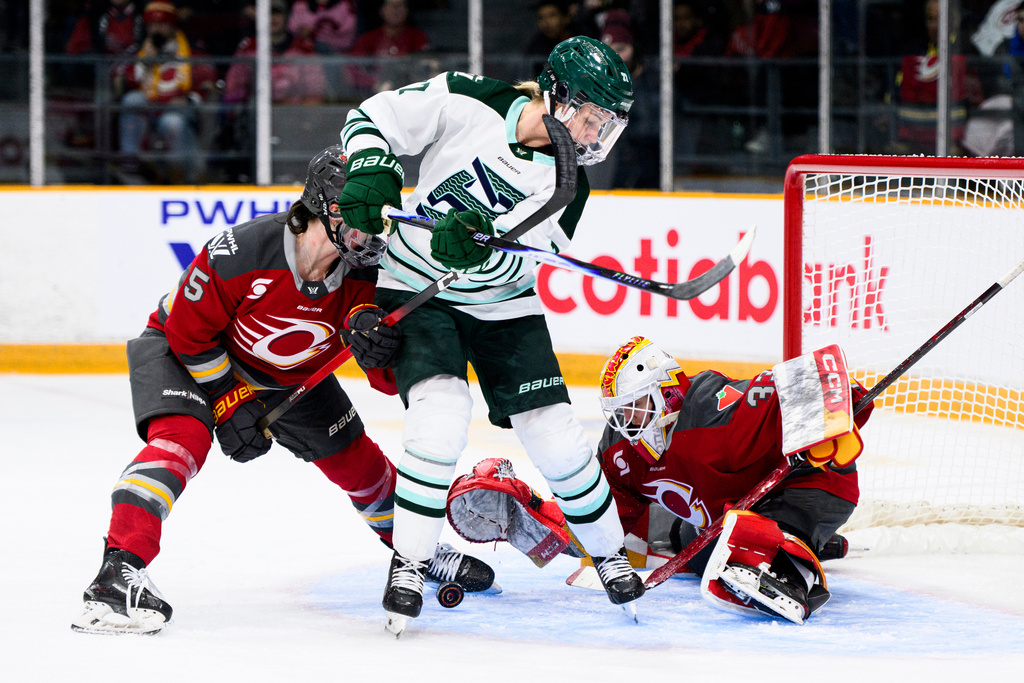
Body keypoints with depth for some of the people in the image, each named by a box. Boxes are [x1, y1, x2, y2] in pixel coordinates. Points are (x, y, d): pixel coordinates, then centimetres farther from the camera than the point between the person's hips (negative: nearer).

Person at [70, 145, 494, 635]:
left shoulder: (362, 274, -23)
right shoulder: (243, 251, -38)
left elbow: (391, 379, -23)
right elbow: (191, 329, -24)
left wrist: (371, 334, -44)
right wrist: (227, 401, -20)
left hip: (288, 373, 6)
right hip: (184, 352, -6)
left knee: (354, 458, 11)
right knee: (183, 437, -33)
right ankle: (120, 568, -40)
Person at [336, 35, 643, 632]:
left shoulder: (567, 182, -10)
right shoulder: (466, 102, -16)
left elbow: (516, 264, -19)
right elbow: (373, 117, -8)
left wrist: (480, 247, -40)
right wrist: (372, 172, -25)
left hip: (500, 306, 3)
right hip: (417, 290, -3)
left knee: (555, 435, -2)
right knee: (441, 418, -25)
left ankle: (609, 553, 21)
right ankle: (408, 564, -12)